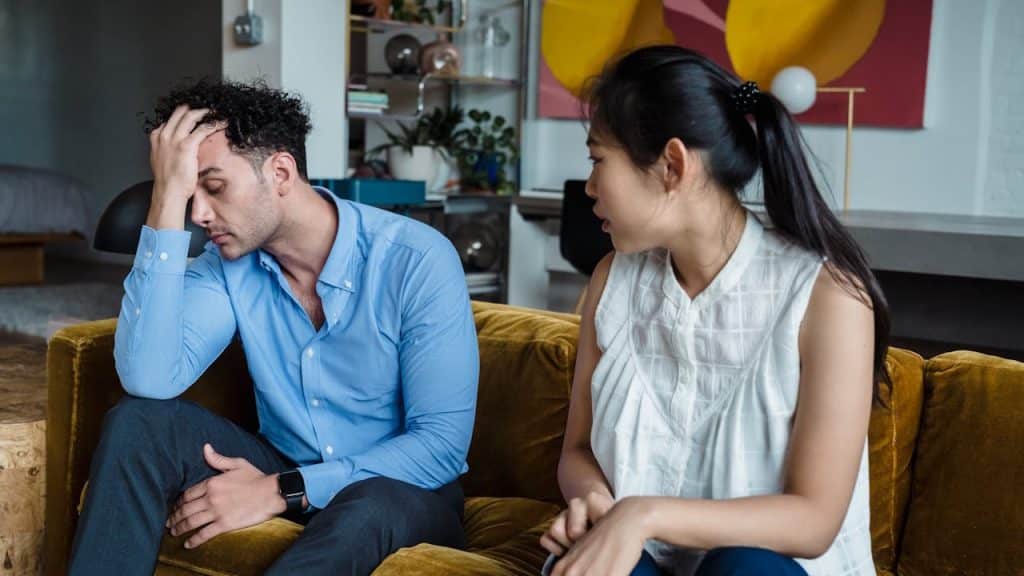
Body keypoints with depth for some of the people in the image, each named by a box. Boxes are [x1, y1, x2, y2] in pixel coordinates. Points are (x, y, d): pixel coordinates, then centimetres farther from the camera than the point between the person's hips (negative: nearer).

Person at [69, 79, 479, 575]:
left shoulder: (417, 260, -19)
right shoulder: (228, 262, -6)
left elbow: (442, 444, -21)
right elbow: (150, 381, -23)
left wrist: (281, 491, -26)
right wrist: (168, 197, -24)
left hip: (398, 490, -4)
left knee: (366, 508, -39)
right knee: (137, 421, -17)